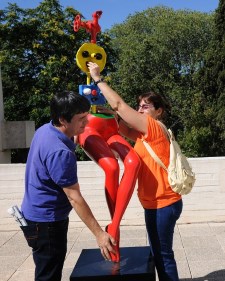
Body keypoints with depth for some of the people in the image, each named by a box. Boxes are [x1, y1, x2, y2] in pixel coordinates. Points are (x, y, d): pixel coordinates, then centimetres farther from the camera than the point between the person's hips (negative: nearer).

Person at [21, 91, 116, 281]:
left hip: (39, 216, 9)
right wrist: (99, 234, -22)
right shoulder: (59, 152, -30)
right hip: (46, 222, -9)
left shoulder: (45, 130, -1)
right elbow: (74, 198, -27)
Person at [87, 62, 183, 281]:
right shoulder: (147, 133, 12)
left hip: (163, 204, -9)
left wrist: (98, 79, -11)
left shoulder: (154, 127, -14)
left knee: (163, 254, 0)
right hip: (156, 203, 9)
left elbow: (119, 105, -17)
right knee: (159, 253, 17)